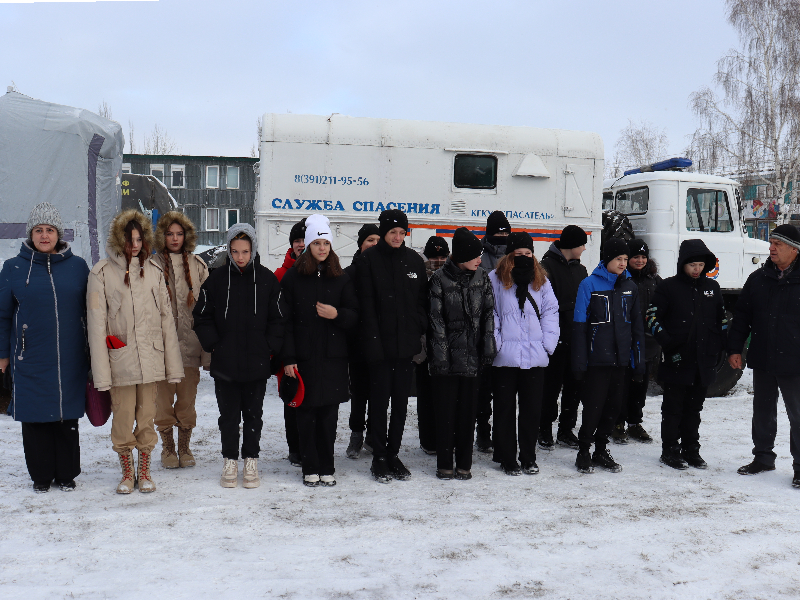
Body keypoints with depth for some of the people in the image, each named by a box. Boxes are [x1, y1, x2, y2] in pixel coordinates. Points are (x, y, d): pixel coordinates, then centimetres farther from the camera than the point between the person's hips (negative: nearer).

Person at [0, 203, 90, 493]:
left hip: (71, 360, 0)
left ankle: (67, 474, 22)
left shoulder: (77, 266, 4)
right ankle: (41, 476, 22)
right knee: (35, 419, 6)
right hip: (30, 361, 0)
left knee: (68, 418, 8)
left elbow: (91, 311, 10)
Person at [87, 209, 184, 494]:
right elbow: (97, 324, -4)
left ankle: (144, 471, 27)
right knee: (123, 419, 5)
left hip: (151, 359, 2)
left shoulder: (153, 270, 6)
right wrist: (101, 372, -9)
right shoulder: (102, 273, -3)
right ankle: (127, 473, 25)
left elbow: (166, 318, 7)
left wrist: (173, 364, 3)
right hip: (120, 360, -2)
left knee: (147, 417, 10)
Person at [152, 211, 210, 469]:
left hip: (190, 342, 1)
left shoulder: (198, 266, 6)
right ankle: (168, 448, 22)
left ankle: (185, 447, 23)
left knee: (187, 398, 8)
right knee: (163, 399, 5)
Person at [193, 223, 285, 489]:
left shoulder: (267, 279, 1)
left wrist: (269, 348, -4)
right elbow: (202, 317, 6)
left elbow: (278, 318, 4)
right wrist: (214, 345, -3)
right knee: (228, 414, 9)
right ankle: (230, 462, 22)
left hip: (257, 362, 0)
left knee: (253, 413, 10)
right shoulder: (216, 279, 1)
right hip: (225, 363, 0)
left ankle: (251, 462, 22)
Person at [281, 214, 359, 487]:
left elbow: (355, 316, 9)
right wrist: (288, 358, -8)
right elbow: (286, 320, -1)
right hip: (304, 356, -2)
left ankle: (327, 467, 17)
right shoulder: (293, 277, 3)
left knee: (329, 413, 5)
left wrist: (337, 314, -13)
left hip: (333, 356, 2)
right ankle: (310, 468, 14)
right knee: (306, 413, 2)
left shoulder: (341, 278, 9)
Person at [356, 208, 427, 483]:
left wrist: (419, 332, -1)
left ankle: (393, 453, 23)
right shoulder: (369, 259, -3)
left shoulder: (414, 260, 9)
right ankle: (379, 458, 14)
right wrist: (373, 341, -14)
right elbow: (366, 304, -8)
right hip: (379, 344, -4)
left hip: (406, 343, 4)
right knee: (380, 399, 3)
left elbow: (422, 301, 12)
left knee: (401, 400, 10)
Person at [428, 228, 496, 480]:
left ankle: (464, 464, 18)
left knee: (468, 410, 8)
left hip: (473, 355, 3)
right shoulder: (440, 279, -4)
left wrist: (488, 350, 0)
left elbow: (488, 315, 7)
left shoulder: (482, 278, 7)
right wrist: (440, 355, -11)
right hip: (447, 356, -3)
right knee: (446, 410, 4)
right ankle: (445, 464, 14)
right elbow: (436, 320, -6)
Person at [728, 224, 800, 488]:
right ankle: (763, 457, 29)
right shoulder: (758, 278, 6)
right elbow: (741, 315, 10)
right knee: (763, 412, 15)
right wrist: (734, 349, 5)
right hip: (762, 361, 4)